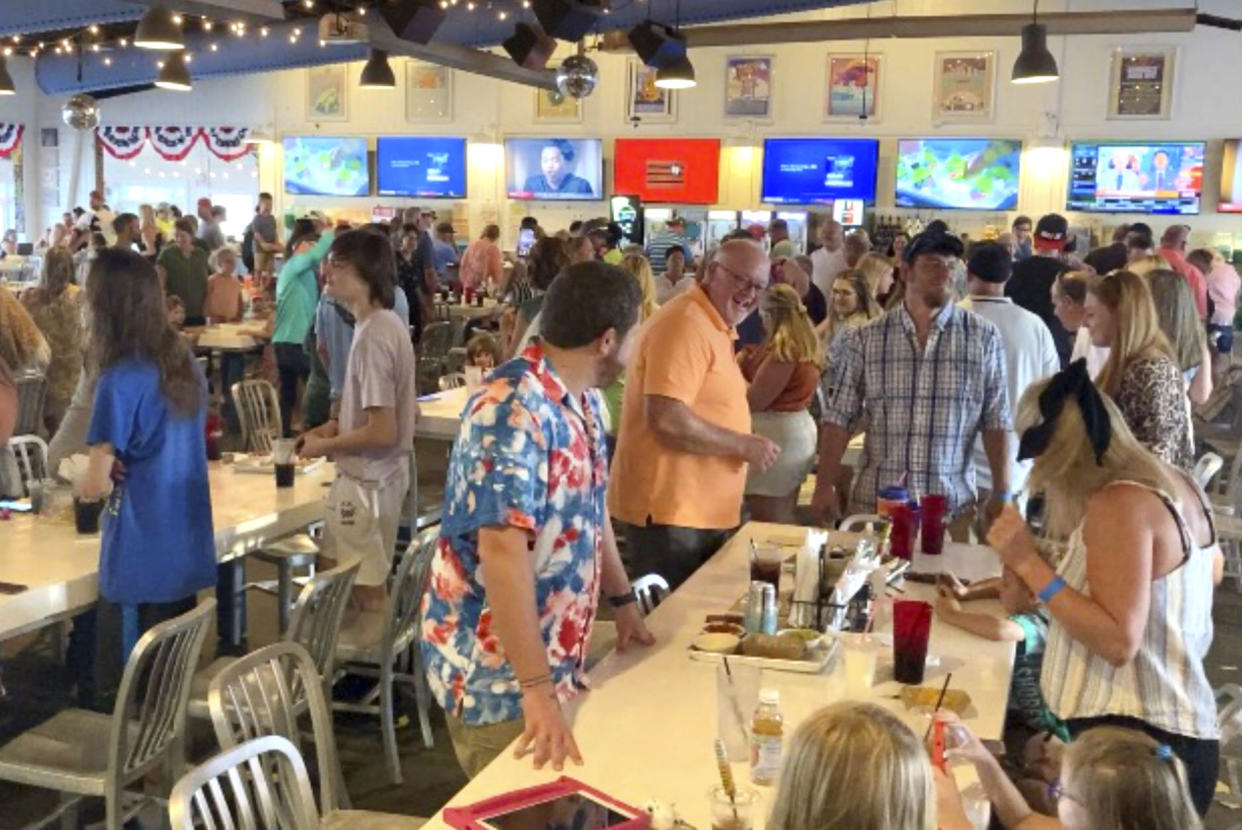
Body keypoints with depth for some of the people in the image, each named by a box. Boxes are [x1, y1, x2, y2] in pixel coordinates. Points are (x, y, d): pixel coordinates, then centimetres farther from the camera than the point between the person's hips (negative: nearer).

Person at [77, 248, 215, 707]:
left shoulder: (121, 380, -17)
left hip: (140, 563, -7)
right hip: (187, 555, 7)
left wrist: (84, 484, 6)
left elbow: (98, 484, -15)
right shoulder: (186, 364, 5)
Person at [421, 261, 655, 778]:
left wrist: (623, 601, 19)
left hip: (554, 657, 8)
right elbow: (502, 549, -32)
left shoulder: (582, 400, 6)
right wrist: (536, 689, -34)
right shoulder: (513, 409, -24)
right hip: (495, 668, -8)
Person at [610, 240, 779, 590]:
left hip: (703, 512, 10)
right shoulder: (686, 325, -17)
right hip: (669, 511, -10)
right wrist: (744, 445, -17)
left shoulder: (715, 325, 16)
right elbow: (666, 420, -26)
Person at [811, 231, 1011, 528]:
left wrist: (1002, 494, -2)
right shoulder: (865, 339, 0)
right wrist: (825, 486, -4)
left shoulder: (984, 337, 0)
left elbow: (996, 422, 1)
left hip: (952, 505, 0)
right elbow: (839, 417, 1)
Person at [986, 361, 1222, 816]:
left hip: (1133, 738, -10)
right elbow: (1211, 569, 29)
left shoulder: (1119, 503, -19)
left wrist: (1028, 563, -20)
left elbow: (1119, 641, -23)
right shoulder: (1176, 484, 9)